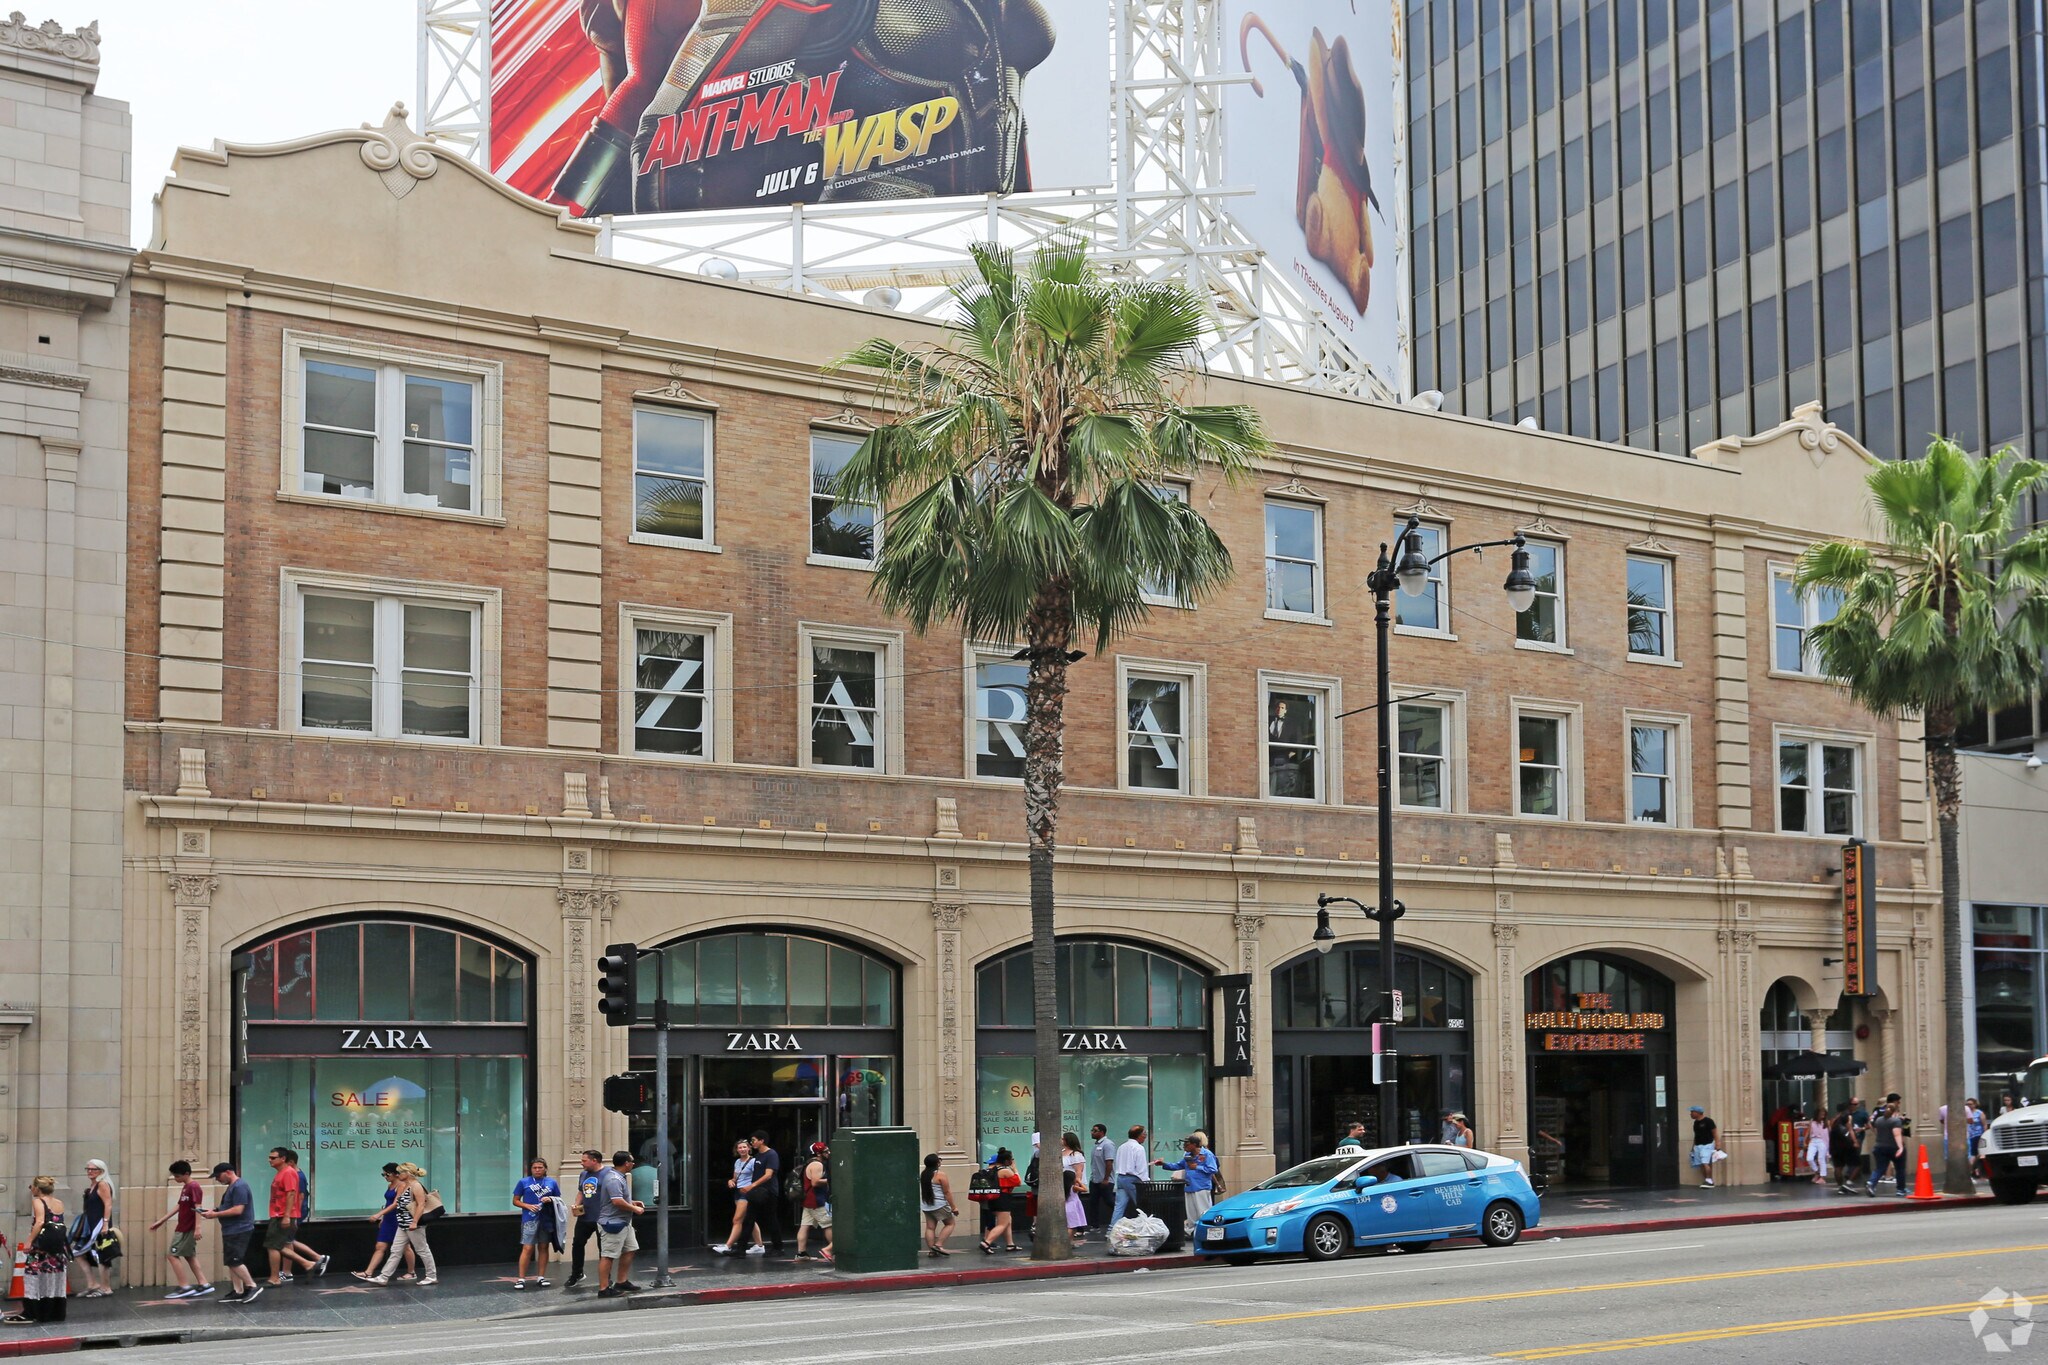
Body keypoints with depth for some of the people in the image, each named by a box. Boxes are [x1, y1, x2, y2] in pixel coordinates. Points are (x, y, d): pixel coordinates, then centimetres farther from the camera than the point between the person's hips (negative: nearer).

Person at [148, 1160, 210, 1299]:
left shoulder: (193, 1187, -16)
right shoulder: (185, 1187, 14)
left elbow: (198, 1208, -22)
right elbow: (178, 1206, 20)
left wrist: (197, 1228, -28)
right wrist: (160, 1221, 22)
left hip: (188, 1230, -9)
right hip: (183, 1229, 9)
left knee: (173, 1255, -7)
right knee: (189, 1256, 12)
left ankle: (184, 1287, -6)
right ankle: (203, 1285, 13)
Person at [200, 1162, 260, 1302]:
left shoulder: (239, 1187, -17)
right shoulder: (232, 1187, 17)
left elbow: (238, 1210, -23)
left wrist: (216, 1215, -18)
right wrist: (215, 1210, 7)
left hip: (238, 1231, -11)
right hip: (231, 1231, 11)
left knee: (234, 1261, -13)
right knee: (231, 1262, 10)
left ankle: (253, 1287, -7)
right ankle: (237, 1292, 12)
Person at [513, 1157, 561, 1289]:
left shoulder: (551, 1182, 8)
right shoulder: (524, 1182, 3)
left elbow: (558, 1199, 15)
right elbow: (515, 1201, 6)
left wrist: (551, 1199, -7)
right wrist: (528, 1206, -11)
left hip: (547, 1219, 3)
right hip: (530, 1219, -3)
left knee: (543, 1247, 9)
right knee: (527, 1248, -8)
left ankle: (541, 1277, 17)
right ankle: (521, 1279, -4)